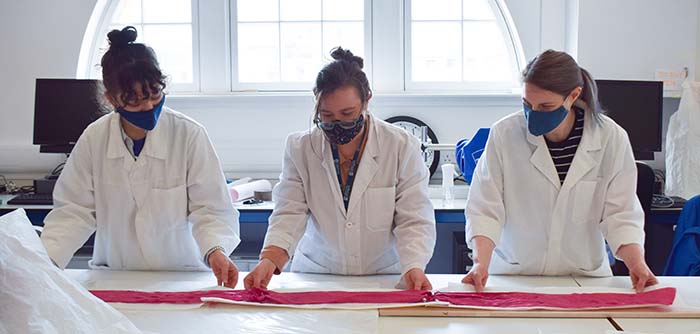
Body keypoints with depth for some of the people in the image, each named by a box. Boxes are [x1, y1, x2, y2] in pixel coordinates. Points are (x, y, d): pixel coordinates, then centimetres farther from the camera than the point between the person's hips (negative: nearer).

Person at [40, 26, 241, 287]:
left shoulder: (190, 135, -9)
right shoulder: (94, 139, -2)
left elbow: (210, 208, -7)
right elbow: (74, 211, 3)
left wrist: (215, 250, -26)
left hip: (181, 273, -4)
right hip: (113, 276, 4)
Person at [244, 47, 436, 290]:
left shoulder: (402, 147, -3)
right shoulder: (300, 148, 1)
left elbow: (414, 220, -5)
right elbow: (289, 213, -3)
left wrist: (414, 268, -23)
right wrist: (270, 260, -22)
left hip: (384, 277, -1)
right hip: (315, 275, 2)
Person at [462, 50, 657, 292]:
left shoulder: (611, 138, -4)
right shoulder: (504, 134, -6)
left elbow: (620, 214, 0)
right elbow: (485, 209, -6)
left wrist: (636, 263, -16)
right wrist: (481, 262, -21)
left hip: (583, 276, 1)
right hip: (513, 277, 0)